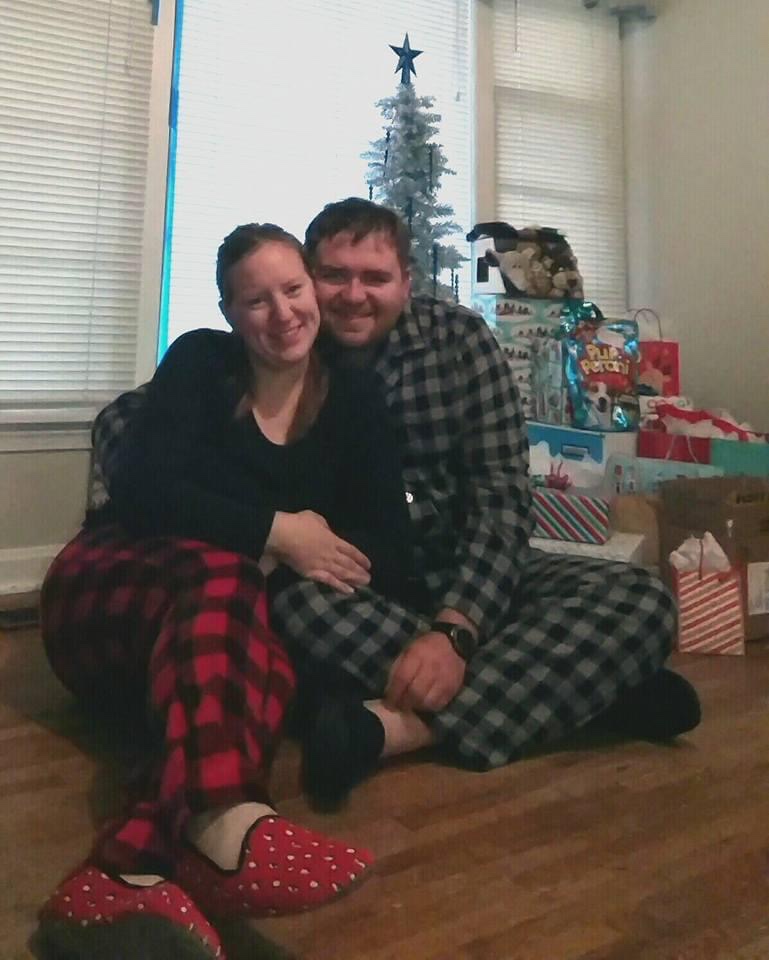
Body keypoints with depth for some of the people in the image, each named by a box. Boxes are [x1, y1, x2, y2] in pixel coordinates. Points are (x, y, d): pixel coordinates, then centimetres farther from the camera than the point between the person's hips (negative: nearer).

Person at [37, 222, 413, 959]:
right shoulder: (199, 362, 1)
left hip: (234, 617, 2)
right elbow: (141, 488, -14)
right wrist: (272, 532, -20)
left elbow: (390, 561, -4)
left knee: (261, 667, -36)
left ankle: (130, 875, -56)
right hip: (104, 594, -1)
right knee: (219, 576, -37)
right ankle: (224, 826, -60)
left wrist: (284, 561, -19)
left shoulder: (355, 406, 6)